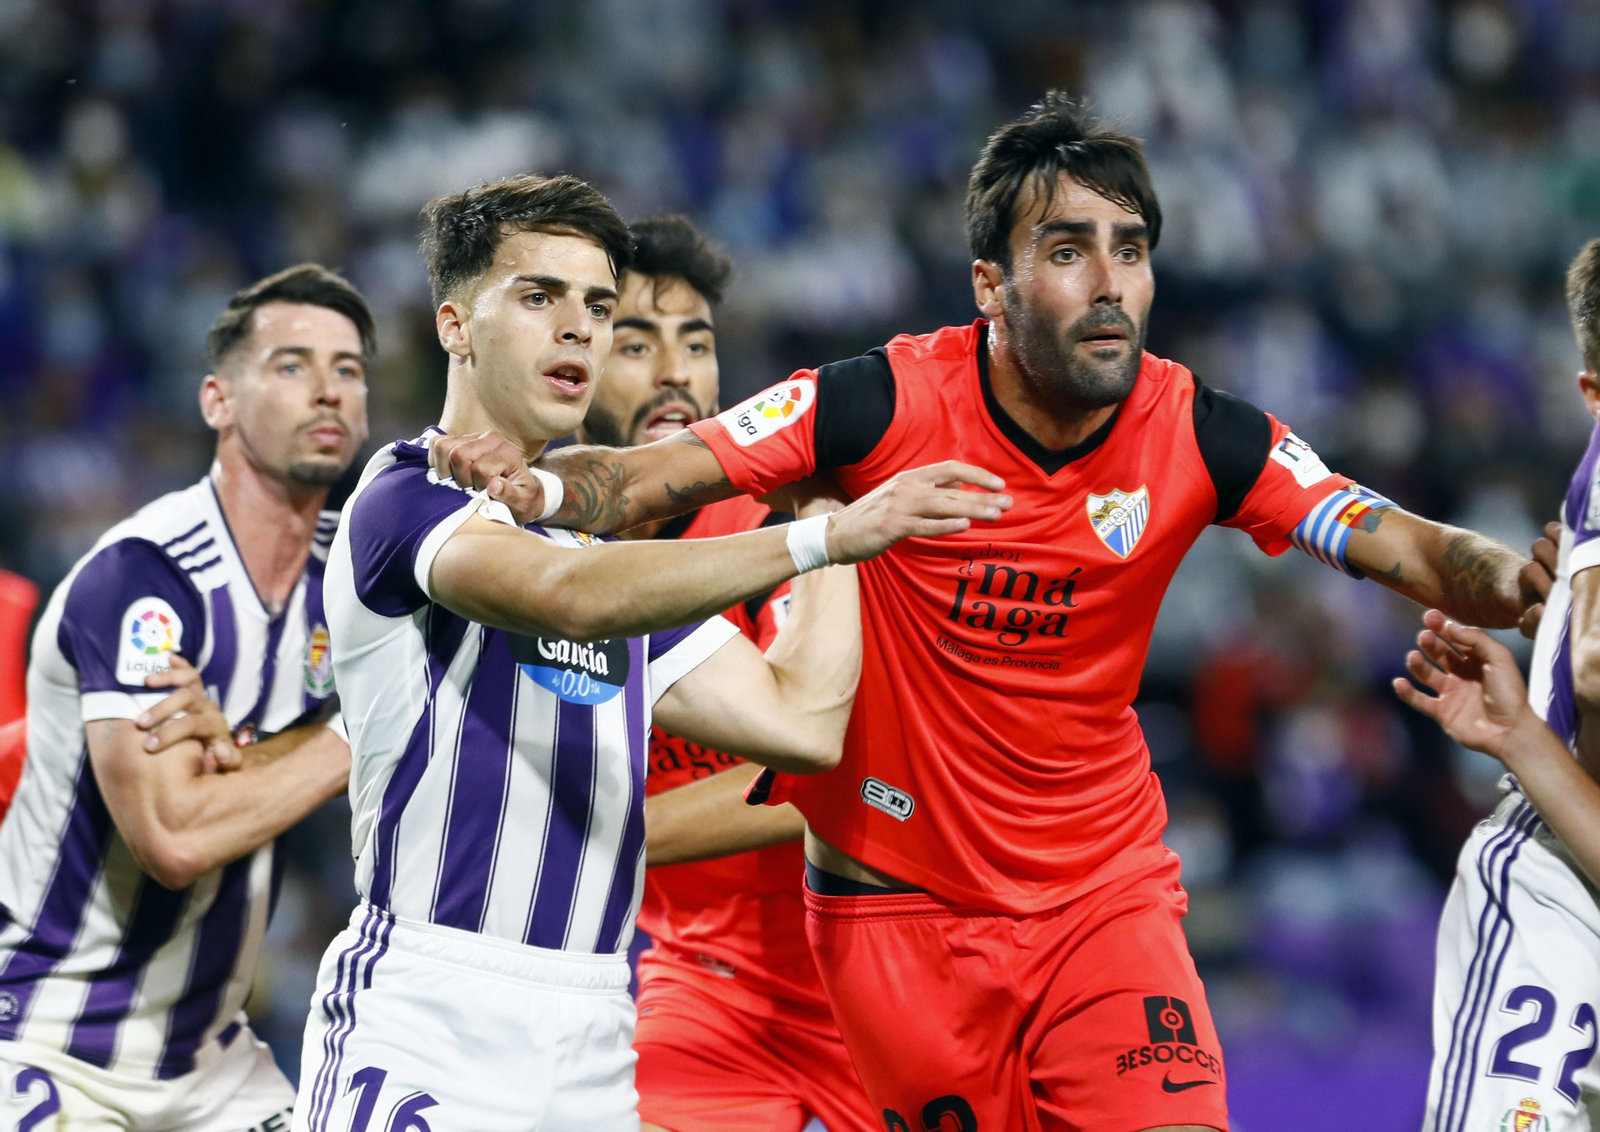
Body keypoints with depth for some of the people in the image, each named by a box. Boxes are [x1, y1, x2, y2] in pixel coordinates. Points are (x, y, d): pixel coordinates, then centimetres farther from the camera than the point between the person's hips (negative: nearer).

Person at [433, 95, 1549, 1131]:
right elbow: (652, 478, -15)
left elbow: (1407, 547, -10)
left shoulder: (1198, 436, -8)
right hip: (900, 899, -1)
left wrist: (1512, 577, -31)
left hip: (1104, 890, 1)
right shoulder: (892, 402, -15)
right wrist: (538, 486, -36)